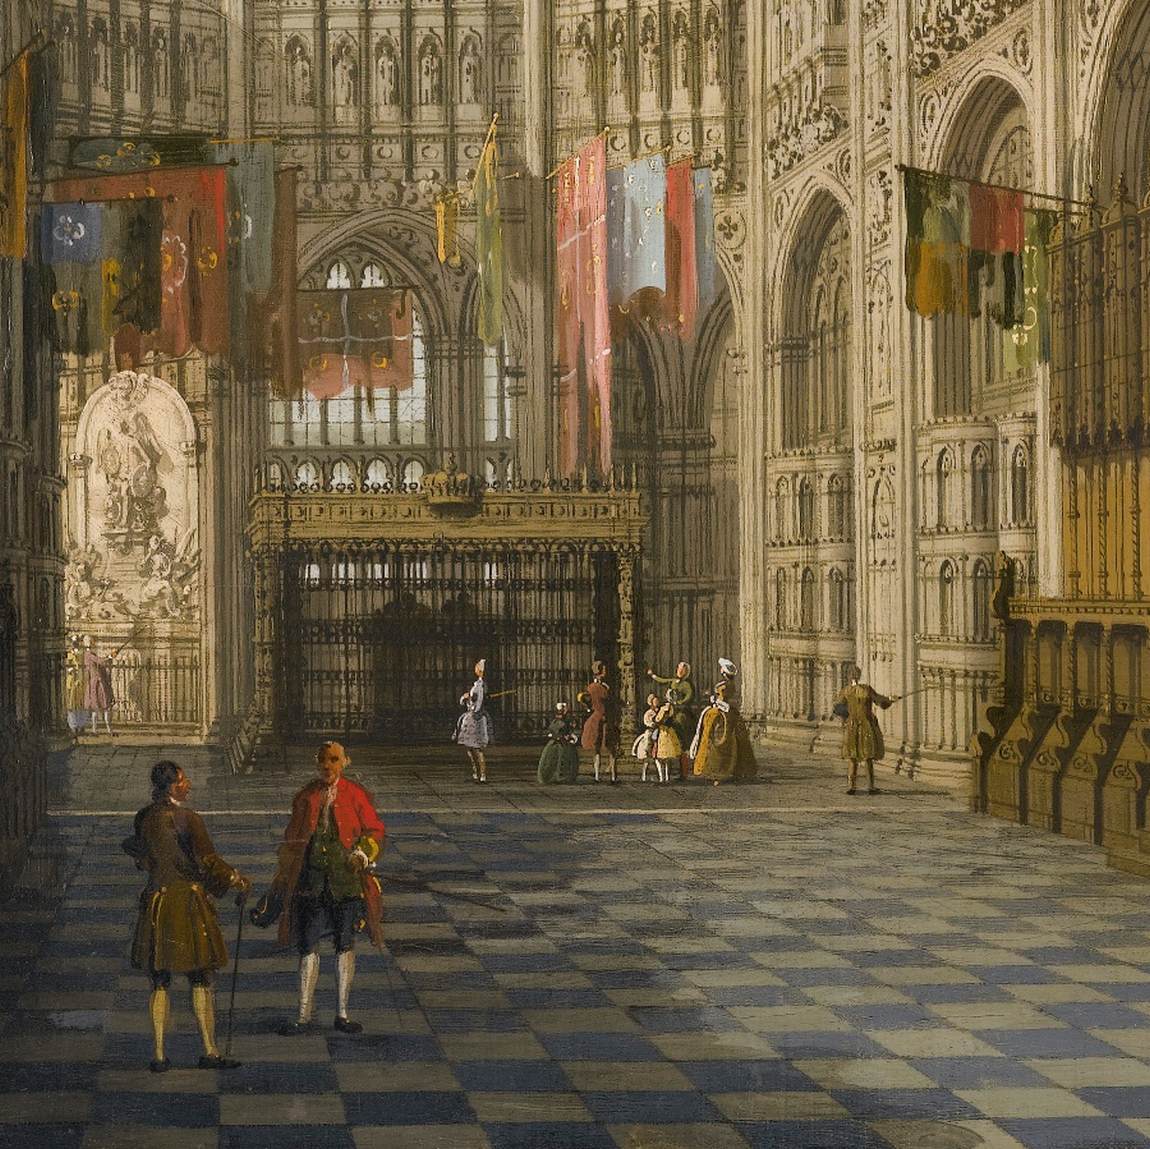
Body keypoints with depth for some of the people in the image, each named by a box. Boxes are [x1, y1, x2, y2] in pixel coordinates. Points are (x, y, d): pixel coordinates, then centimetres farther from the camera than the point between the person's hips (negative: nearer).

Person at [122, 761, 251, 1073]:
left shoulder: (144, 818, 3)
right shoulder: (188, 819, -14)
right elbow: (208, 862, -17)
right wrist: (238, 881, -3)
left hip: (156, 903, 5)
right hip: (188, 901, -5)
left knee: (160, 982, 10)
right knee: (201, 980, 5)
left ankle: (159, 1054, 9)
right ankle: (210, 1051, 7)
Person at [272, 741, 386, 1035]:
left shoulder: (356, 795, 1)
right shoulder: (305, 797, 8)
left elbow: (375, 830, 4)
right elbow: (292, 839, 15)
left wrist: (362, 854, -14)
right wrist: (283, 876, 12)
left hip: (346, 882, -1)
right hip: (310, 883, 2)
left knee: (345, 947, 5)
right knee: (308, 948, 1)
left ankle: (342, 1015, 15)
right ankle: (304, 1016, 7)